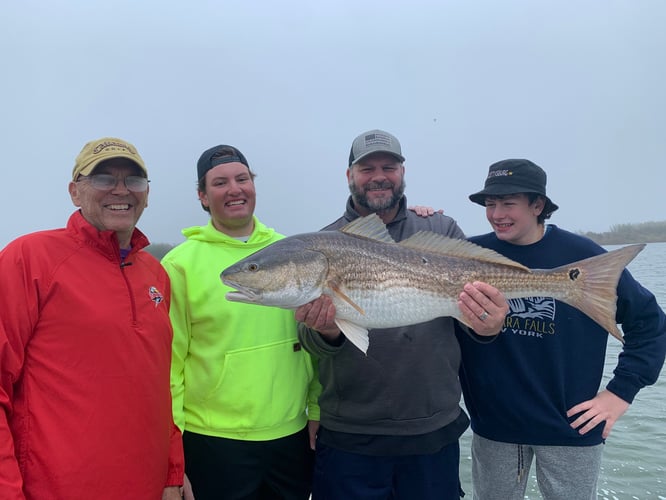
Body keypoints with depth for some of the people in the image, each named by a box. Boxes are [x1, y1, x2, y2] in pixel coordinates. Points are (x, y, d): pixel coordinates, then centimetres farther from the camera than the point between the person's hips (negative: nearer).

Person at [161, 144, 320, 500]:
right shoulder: (180, 264, -7)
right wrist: (171, 444, -7)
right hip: (213, 442, -3)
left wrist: (317, 410, 8)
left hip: (293, 435, 4)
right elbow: (169, 362, -7)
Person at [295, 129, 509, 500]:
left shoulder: (442, 231, 1)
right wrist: (326, 332, -26)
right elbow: (310, 340, -4)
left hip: (435, 431, 1)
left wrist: (490, 324, -26)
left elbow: (476, 300, -4)